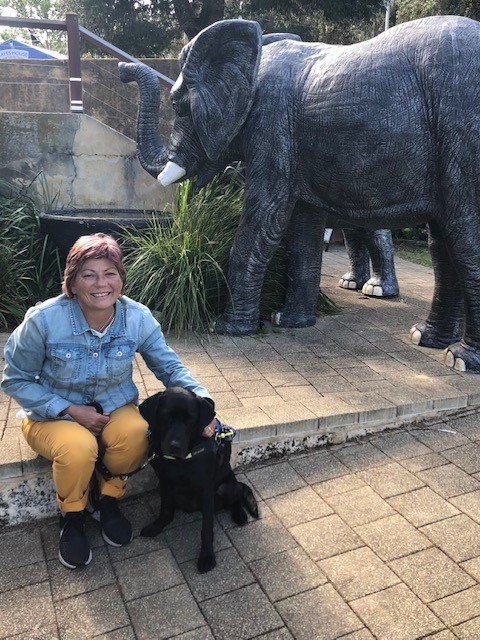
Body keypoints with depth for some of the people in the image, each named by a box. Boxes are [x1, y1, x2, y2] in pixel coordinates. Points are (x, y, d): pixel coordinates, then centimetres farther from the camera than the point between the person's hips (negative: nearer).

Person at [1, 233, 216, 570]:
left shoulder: (138, 318, -14)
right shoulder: (44, 320, -21)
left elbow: (170, 366, -7)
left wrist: (201, 400, -26)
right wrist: (71, 410, -19)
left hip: (115, 408, 2)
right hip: (53, 415, -2)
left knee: (136, 433, -31)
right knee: (79, 448, -35)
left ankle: (108, 500, 2)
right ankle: (72, 516, 0)